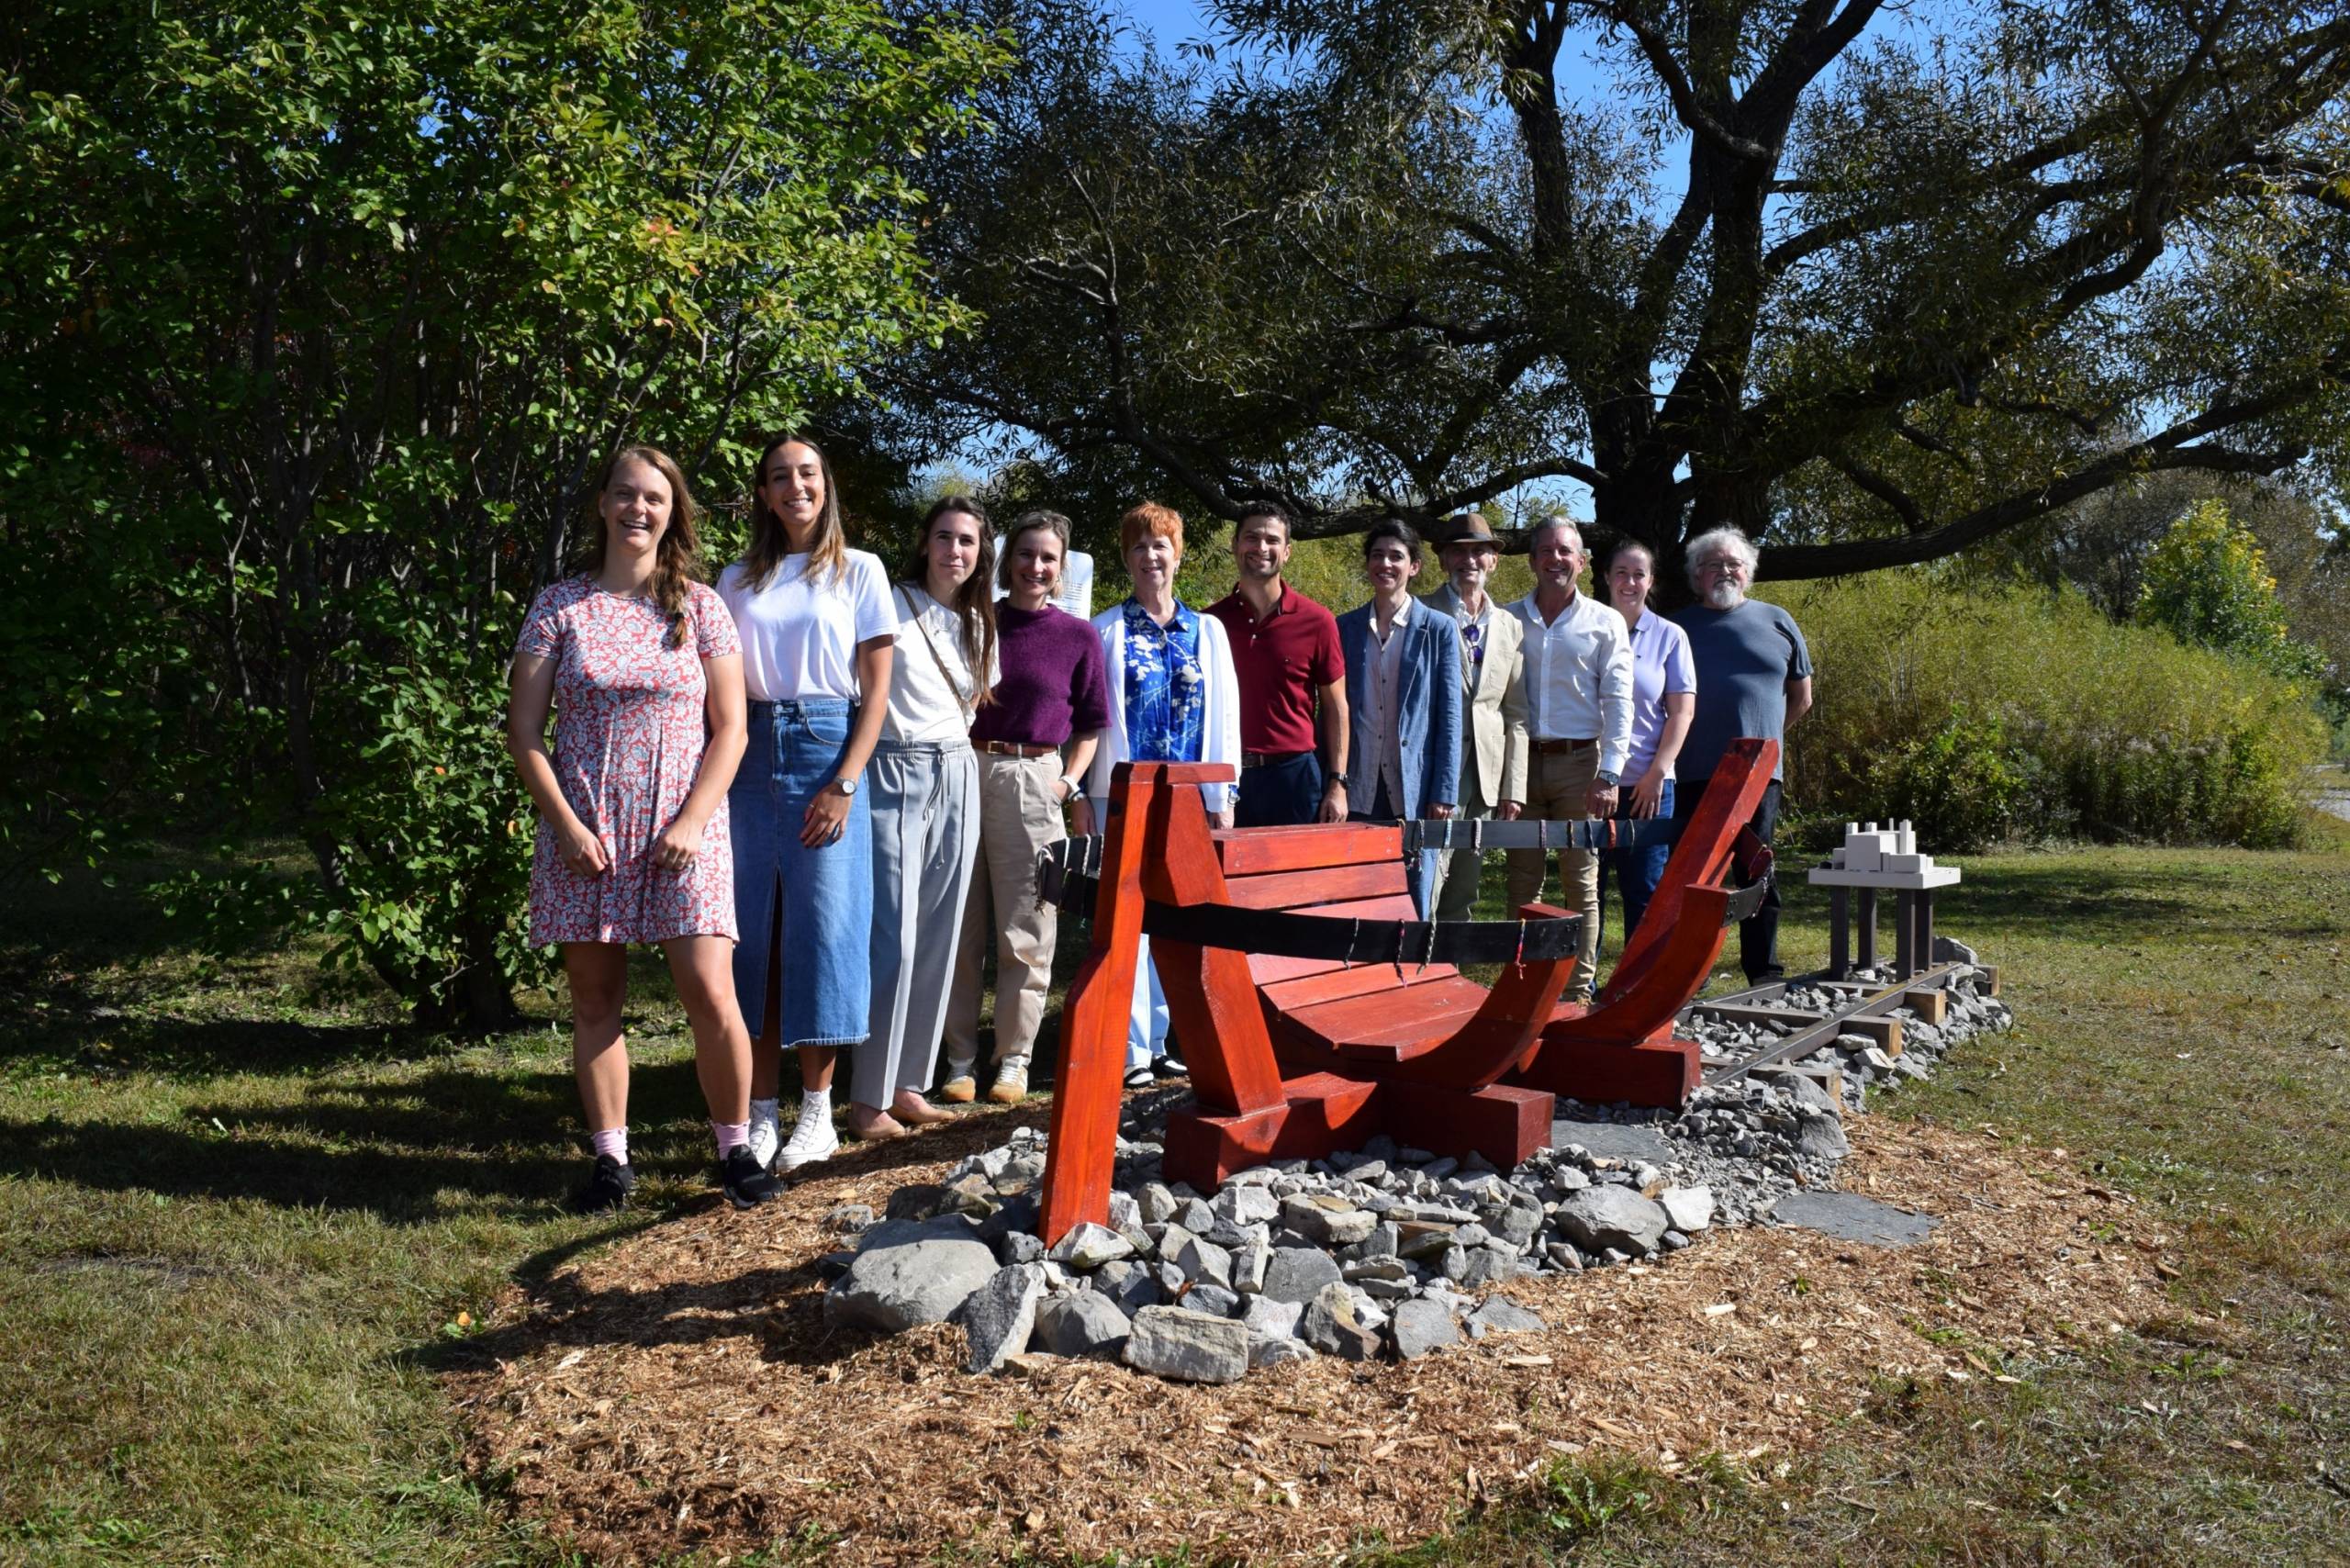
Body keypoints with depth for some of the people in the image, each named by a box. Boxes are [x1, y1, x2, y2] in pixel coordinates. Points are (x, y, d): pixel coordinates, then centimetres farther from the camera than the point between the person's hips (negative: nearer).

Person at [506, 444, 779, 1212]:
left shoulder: (700, 607, 5)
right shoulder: (560, 606, 5)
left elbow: (729, 729, 3)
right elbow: (524, 728, 3)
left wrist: (692, 820, -9)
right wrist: (566, 824, -7)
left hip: (683, 831, -1)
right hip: (584, 832, 1)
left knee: (710, 996, -9)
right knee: (595, 1000, 6)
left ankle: (735, 1148, 9)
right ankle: (610, 1157, 19)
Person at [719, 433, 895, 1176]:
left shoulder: (858, 571, 5)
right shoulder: (737, 580, 14)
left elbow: (876, 690, 0)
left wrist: (844, 785, -10)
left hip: (826, 750, -3)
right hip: (752, 759, 3)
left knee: (823, 927, -3)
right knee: (753, 932, 2)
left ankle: (817, 1109, 7)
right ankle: (760, 1110, 10)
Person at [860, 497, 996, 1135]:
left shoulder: (978, 624, 15)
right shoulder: (891, 606, -3)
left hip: (956, 780, 6)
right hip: (894, 775, -6)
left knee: (939, 939, 6)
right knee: (894, 939, -9)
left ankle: (910, 1083, 15)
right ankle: (872, 1095, 0)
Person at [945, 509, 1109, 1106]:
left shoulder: (1078, 636, 6)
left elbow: (1089, 725, 11)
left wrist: (1069, 783, -3)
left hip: (1033, 782, -1)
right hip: (964, 773, 1)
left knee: (1025, 933, 2)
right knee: (960, 927, 4)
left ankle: (1013, 1060, 13)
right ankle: (960, 1058, 14)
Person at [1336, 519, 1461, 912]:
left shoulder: (1438, 629, 2)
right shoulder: (1344, 628, 9)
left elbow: (1449, 718, 0)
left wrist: (1444, 794, -6)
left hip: (1414, 789, -2)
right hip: (1357, 788, 2)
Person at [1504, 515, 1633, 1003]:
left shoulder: (1605, 623, 4)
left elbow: (1618, 702, 0)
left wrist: (1609, 774, -8)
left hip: (1579, 762, -1)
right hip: (1520, 761, 2)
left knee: (1581, 884, 1)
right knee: (1522, 883, 4)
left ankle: (1577, 990, 6)